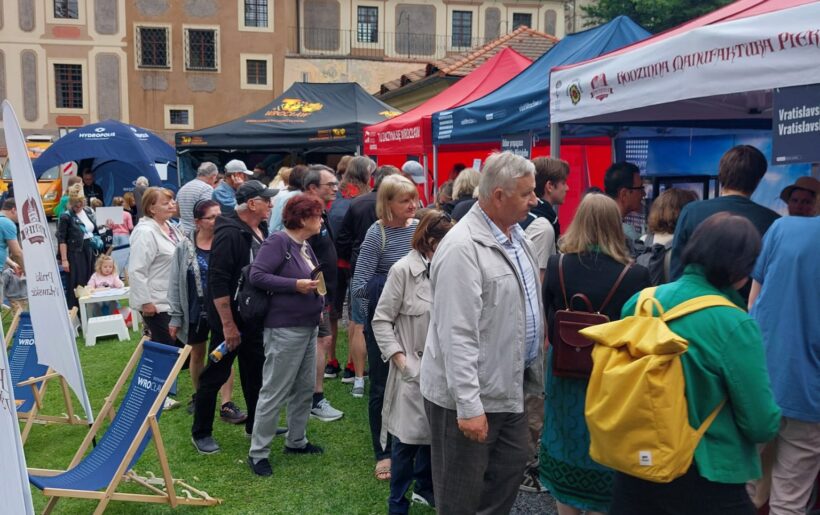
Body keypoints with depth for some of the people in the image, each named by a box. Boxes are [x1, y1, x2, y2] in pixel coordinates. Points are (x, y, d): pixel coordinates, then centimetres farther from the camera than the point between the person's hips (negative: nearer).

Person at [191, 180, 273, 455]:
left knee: (255, 370, 17)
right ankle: (201, 432, 18)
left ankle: (255, 423, 32)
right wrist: (228, 324, -24)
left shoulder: (261, 230, 5)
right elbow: (218, 282, -24)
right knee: (216, 374, 4)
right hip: (230, 318, -8)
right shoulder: (229, 233, -21)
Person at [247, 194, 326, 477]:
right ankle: (258, 452, 9)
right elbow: (257, 275, -20)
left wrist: (317, 287, 0)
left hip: (308, 326, 9)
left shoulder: (305, 246, 9)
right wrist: (296, 285, -22)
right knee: (275, 392, -2)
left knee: (304, 388, 17)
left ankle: (296, 441, 32)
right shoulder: (278, 241, -14)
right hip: (285, 328, -9)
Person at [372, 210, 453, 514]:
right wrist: (398, 357, -13)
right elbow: (381, 320, -7)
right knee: (408, 437, 4)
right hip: (415, 368, -5)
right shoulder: (403, 269, -12)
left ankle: (425, 489, 38)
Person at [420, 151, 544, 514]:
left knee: (512, 468, 21)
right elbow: (458, 335, -25)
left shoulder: (515, 235, 8)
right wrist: (469, 406, -25)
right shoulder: (462, 248, -23)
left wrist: (530, 367, 19)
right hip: (468, 396, -9)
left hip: (509, 386, 9)